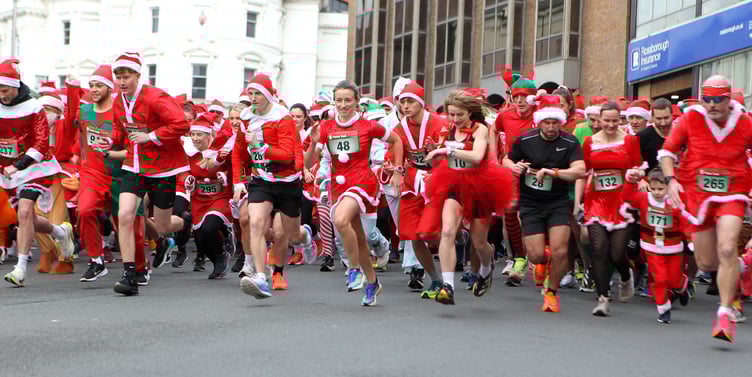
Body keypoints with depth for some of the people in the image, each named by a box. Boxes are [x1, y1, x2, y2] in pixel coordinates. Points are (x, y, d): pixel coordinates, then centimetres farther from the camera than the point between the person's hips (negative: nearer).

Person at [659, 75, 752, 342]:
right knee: (706, 263, 8)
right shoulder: (690, 119, -6)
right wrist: (671, 180, -13)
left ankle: (725, 313, -10)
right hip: (697, 193, 2)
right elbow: (668, 150, 3)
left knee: (727, 250, -23)